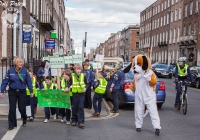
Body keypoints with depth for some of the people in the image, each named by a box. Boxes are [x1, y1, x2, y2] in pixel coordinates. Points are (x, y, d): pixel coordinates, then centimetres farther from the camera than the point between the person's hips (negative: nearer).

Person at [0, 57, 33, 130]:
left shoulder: (25, 70, -6)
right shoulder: (10, 71, -7)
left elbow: (29, 81, -2)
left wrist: (31, 91, -2)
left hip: (22, 92, 0)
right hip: (12, 92, 0)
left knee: (22, 108, 4)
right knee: (12, 108, 1)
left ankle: (24, 118, 37)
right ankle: (12, 124, 13)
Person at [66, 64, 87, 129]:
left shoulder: (83, 76, -5)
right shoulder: (72, 76, -4)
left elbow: (87, 84, 5)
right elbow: (70, 83, 9)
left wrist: (85, 88, -14)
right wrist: (68, 87, -9)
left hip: (81, 94, -1)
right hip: (75, 94, 1)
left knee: (81, 107, -5)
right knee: (74, 107, 9)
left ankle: (81, 122, -2)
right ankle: (74, 120, 25)